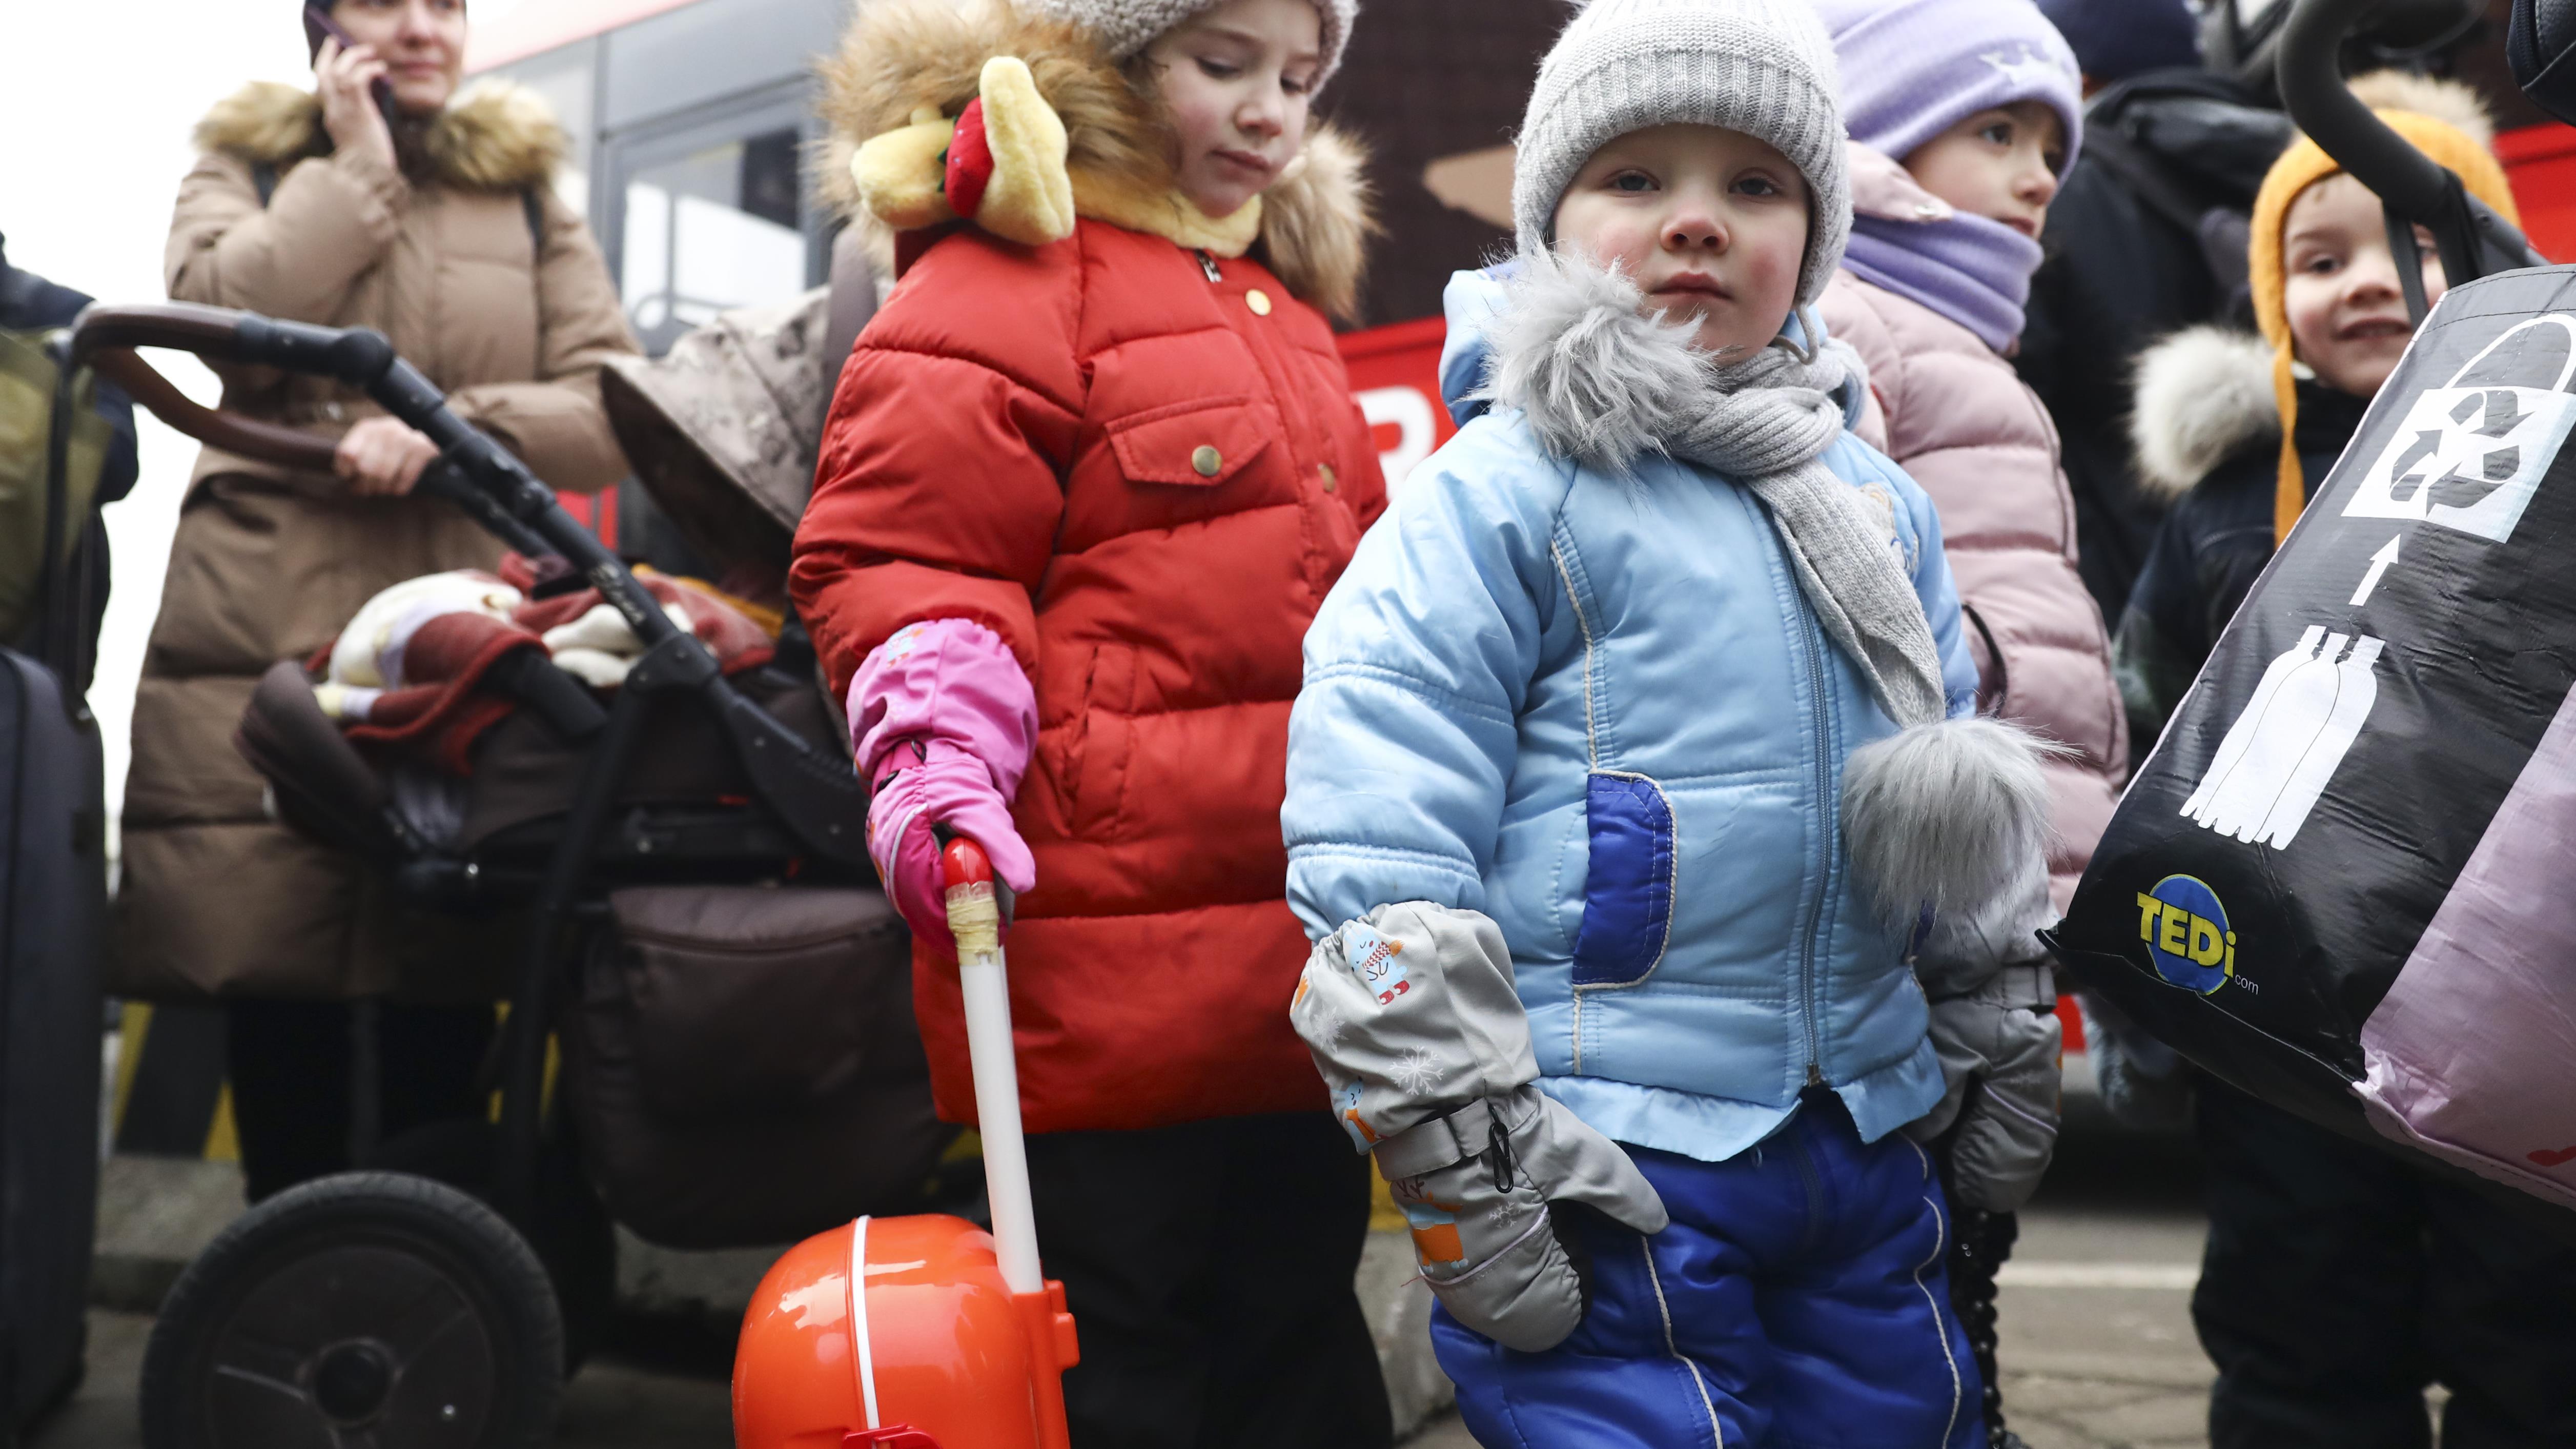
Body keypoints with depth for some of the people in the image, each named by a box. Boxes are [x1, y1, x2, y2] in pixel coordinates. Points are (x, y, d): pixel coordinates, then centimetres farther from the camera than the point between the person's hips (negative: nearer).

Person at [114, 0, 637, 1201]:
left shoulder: (529, 195, 17)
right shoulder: (241, 166, 16)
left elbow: (612, 414, 4)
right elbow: (225, 313, -7)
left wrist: (447, 427, -12)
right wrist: (357, 164, 1)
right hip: (263, 643, 0)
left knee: (448, 1007, -1)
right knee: (275, 984, 0)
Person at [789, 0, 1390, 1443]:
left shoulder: (1283, 307, 22)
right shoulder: (1004, 278, -5)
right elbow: (899, 550, -12)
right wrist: (937, 759, -27)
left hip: (1303, 979, 8)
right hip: (1108, 954, -8)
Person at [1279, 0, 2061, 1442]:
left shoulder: (1880, 505, 11)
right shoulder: (1502, 494, -9)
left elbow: (1976, 825, 21)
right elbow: (1381, 857, -15)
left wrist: (2010, 1054, 22)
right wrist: (1459, 1172, -16)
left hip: (1863, 1142, 7)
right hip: (1605, 1161, -6)